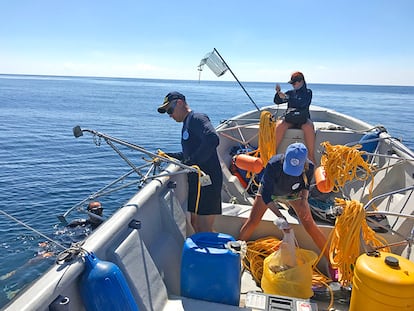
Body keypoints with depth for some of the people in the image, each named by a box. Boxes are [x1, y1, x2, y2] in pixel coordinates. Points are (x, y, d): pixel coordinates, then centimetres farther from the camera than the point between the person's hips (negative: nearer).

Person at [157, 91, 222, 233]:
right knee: (195, 223, 16)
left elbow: (212, 139, -28)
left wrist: (192, 162, -24)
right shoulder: (186, 124, 20)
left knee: (204, 229, -6)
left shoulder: (197, 118, -11)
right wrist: (167, 156, 14)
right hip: (195, 180, 10)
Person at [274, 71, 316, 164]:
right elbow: (277, 101, 14)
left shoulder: (308, 92, 7)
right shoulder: (290, 92, 17)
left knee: (309, 127, -37)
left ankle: (311, 156, -31)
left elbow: (302, 103, -14)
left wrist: (286, 97, -20)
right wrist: (278, 92, -6)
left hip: (303, 118, -2)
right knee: (280, 124, -32)